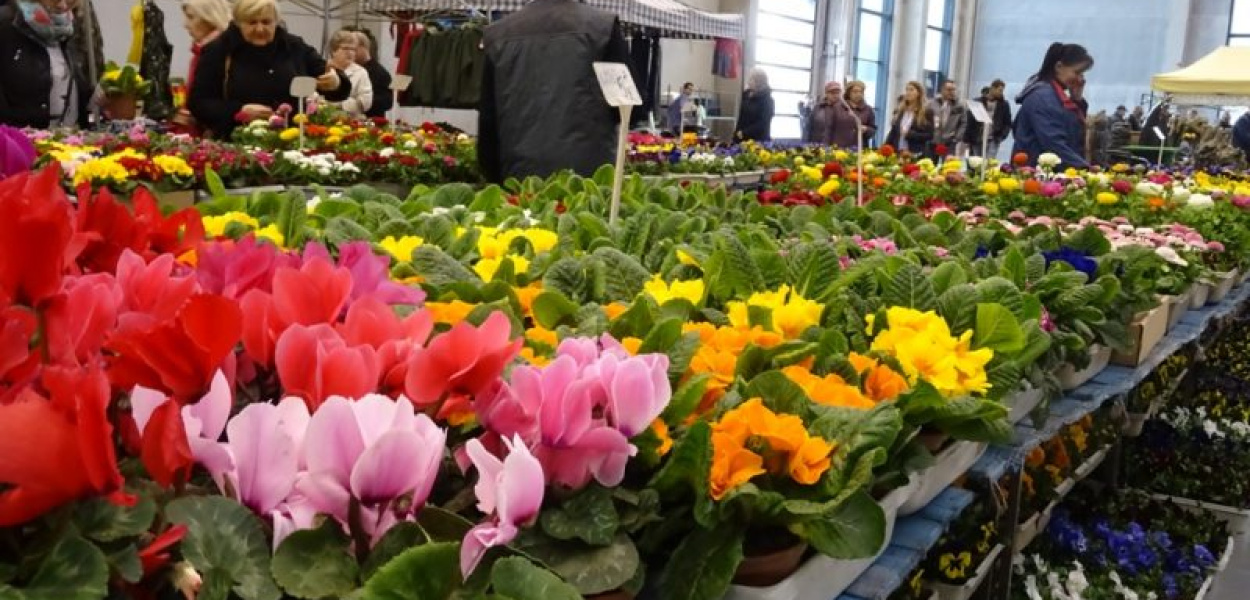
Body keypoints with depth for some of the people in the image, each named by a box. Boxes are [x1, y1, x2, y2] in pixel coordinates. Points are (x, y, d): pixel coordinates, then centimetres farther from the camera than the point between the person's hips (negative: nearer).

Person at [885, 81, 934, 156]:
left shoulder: (927, 112, 1)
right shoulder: (899, 111, 13)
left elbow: (929, 135, -4)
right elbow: (892, 133, 14)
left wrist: (909, 134, -13)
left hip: (916, 155, -4)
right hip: (897, 153, 4)